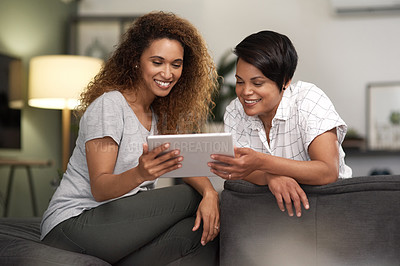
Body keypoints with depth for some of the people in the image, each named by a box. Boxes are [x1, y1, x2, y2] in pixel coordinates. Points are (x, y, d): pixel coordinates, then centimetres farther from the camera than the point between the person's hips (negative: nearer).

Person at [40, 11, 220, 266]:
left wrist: (210, 192, -21)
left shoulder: (162, 115, 12)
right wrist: (139, 174, -41)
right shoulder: (109, 105, -13)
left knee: (206, 231, -17)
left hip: (124, 220, 7)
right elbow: (99, 189, -20)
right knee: (193, 197, -17)